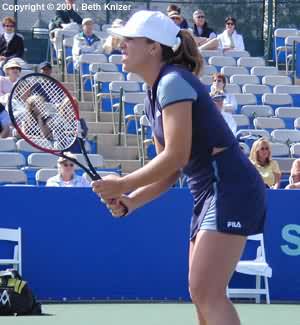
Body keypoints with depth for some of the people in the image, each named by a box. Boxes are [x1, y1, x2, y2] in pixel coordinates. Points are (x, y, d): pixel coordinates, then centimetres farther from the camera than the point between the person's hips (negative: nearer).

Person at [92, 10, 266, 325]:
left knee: (206, 292, -17)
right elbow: (169, 171, 17)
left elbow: (177, 157, -20)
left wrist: (123, 185, -12)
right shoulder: (154, 96, 16)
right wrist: (128, 202, 3)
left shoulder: (173, 81, -13)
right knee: (202, 294, 9)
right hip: (208, 194, 10)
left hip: (231, 189, -10)